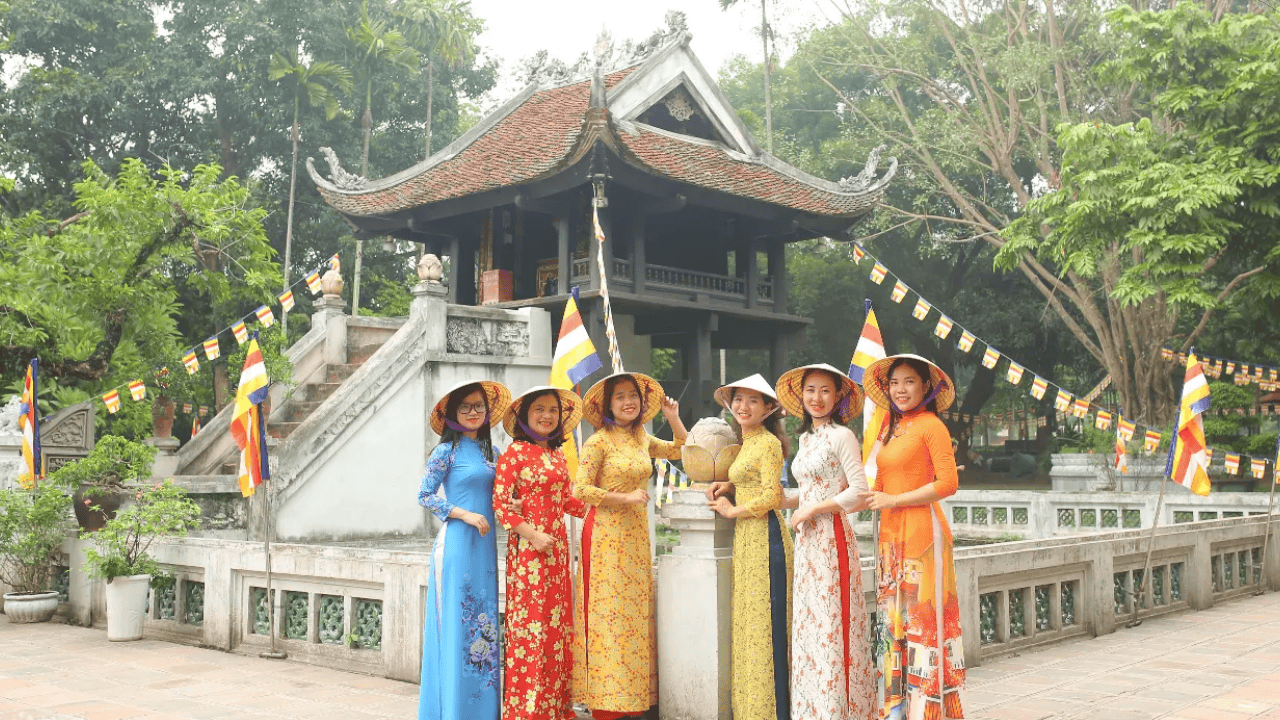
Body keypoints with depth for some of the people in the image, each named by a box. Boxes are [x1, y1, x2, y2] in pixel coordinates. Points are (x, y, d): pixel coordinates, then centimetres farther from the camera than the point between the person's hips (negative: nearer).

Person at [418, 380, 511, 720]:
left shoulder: (491, 451, 13)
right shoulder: (448, 451, -3)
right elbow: (424, 496, -6)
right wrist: (466, 515, -13)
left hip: (485, 545, 6)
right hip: (457, 543, -6)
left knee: (484, 622, 7)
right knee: (458, 622, -4)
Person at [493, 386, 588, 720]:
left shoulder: (557, 455, 14)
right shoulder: (514, 452, -7)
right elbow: (501, 503, -12)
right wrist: (533, 535, -18)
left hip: (556, 547, 7)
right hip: (527, 546, -7)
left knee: (558, 626, 9)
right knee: (529, 625, -4)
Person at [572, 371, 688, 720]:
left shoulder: (642, 440, 10)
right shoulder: (599, 441, -7)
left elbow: (680, 450, 24)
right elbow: (581, 489, -14)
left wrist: (673, 417, 10)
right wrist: (626, 498, -13)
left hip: (636, 534, 6)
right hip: (606, 533, -6)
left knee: (635, 613, 6)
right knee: (609, 614, -5)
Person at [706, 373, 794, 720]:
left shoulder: (768, 443, -10)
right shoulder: (747, 443, 17)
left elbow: (771, 497, -16)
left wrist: (731, 510, -6)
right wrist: (729, 486, 9)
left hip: (764, 536, -9)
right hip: (746, 539, 9)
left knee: (764, 624, -5)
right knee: (747, 623, 10)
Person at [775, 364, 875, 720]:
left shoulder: (842, 436, -8)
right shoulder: (806, 438, 15)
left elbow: (859, 492, -14)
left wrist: (812, 509, -12)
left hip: (832, 537, -8)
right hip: (807, 540, 8)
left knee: (831, 621, -6)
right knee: (808, 621, 8)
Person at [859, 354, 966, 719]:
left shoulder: (931, 425, -7)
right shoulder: (892, 428, 17)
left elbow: (948, 483, -14)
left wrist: (892, 500, -11)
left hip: (922, 532, -8)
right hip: (891, 535, 8)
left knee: (923, 619, -3)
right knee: (893, 619, 9)